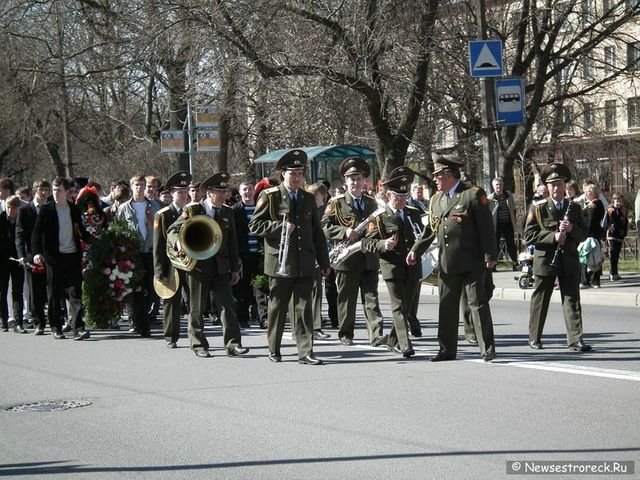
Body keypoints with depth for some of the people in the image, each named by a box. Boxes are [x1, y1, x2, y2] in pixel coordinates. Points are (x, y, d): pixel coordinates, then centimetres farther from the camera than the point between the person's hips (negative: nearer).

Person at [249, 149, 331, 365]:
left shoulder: (308, 199, 13)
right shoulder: (270, 197, 0)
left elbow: (317, 233, 16)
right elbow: (255, 225, -3)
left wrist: (324, 262, 13)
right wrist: (281, 227, -15)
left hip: (305, 264, 3)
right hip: (280, 263, -3)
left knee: (304, 308, -1)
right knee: (277, 308, 6)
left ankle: (305, 352, -1)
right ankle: (274, 349, 19)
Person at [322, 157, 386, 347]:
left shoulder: (372, 203, 16)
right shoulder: (336, 203, 2)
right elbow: (325, 227, -7)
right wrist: (345, 232, -19)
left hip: (369, 258, 3)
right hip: (347, 259, -3)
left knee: (371, 298, -3)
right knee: (346, 299, 5)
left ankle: (376, 335, -9)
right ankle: (345, 334, 16)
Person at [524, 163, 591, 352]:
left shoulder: (574, 208, 10)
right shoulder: (537, 208, 0)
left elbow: (583, 235, 9)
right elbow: (528, 236, -7)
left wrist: (571, 229, -12)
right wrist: (553, 236, -18)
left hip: (569, 261, 2)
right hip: (545, 261, -2)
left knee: (572, 300, -4)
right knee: (540, 300, 7)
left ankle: (575, 339, -5)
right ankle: (535, 337, 21)